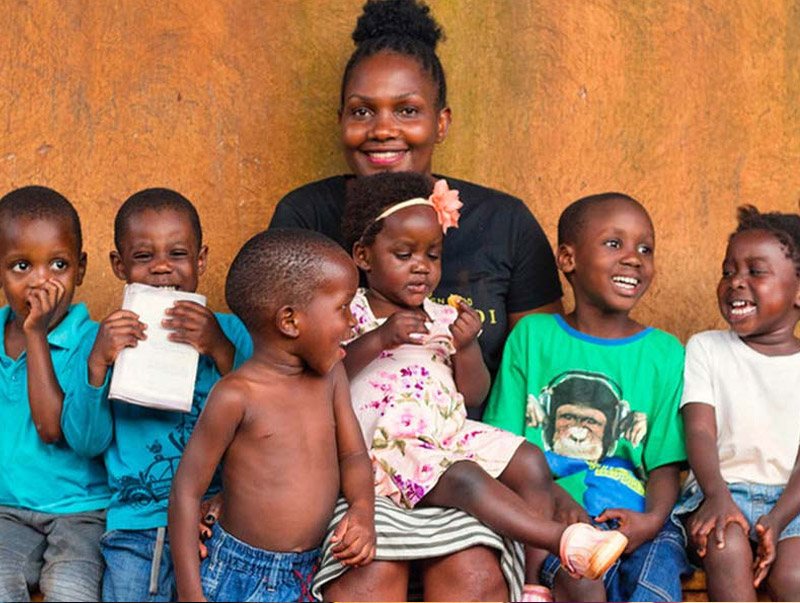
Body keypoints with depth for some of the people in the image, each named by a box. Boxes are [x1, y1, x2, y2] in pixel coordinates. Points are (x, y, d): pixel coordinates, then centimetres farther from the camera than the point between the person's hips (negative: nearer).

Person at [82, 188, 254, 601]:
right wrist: (97, 363, -12)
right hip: (135, 520, 0)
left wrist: (222, 351, -15)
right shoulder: (108, 339, 7)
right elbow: (89, 441, 0)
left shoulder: (228, 332, 6)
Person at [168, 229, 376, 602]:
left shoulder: (330, 377, 2)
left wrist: (362, 509, -14)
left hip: (312, 572, 5)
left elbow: (352, 455, 9)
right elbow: (187, 491, -12)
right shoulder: (236, 396, -16)